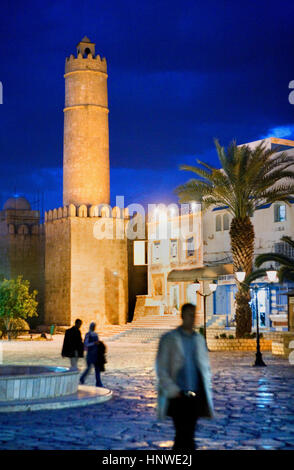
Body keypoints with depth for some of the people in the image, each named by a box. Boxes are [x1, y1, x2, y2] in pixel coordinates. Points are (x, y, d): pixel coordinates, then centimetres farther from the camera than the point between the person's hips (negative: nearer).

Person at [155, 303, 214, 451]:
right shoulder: (169, 338, -1)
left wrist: (207, 391, 9)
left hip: (196, 396, 5)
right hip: (177, 396, -5)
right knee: (184, 435, -9)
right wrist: (172, 390, -11)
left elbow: (205, 365, 18)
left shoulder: (199, 339, 12)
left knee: (188, 434, 9)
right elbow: (160, 368, -3)